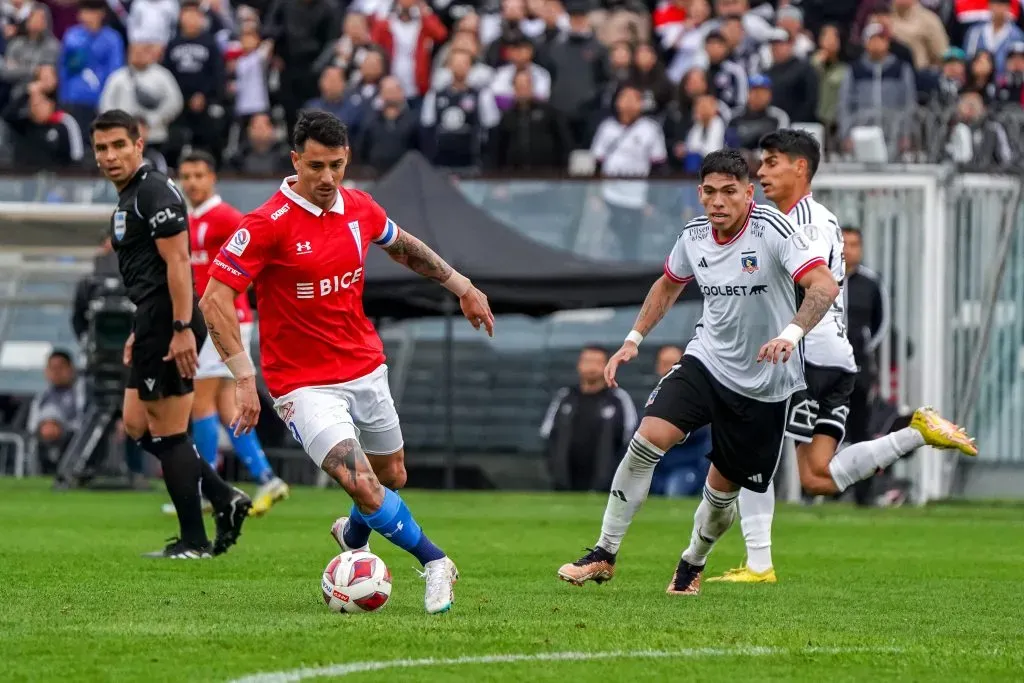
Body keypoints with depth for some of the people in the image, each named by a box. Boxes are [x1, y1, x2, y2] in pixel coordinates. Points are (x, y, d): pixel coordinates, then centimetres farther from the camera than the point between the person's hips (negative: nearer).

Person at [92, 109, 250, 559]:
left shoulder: (154, 192, -12)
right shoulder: (128, 197, 19)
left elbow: (177, 261, -20)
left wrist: (182, 329, -25)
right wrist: (140, 332, 25)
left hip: (169, 324, -11)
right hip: (153, 325, 11)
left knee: (168, 434, -5)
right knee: (137, 426, 13)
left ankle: (194, 542, 1)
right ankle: (223, 498, 10)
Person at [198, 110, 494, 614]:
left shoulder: (360, 208, -1)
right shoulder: (268, 224, -19)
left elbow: (403, 247, 22)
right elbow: (215, 299, -20)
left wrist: (460, 285, 21)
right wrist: (244, 377, -27)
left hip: (366, 370, 6)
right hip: (304, 383, -6)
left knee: (392, 478, 19)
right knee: (363, 487, -19)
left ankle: (353, 535, 51)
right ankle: (434, 563, 2)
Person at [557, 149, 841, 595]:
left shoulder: (773, 230, -20)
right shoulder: (694, 237, -2)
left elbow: (824, 286, -30)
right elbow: (668, 286, 20)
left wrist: (791, 333, -46)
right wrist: (633, 339, 13)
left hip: (764, 385, -3)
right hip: (707, 359, 3)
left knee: (723, 488, 7)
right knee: (648, 439, -18)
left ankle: (692, 564, 38)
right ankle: (604, 555, -9)